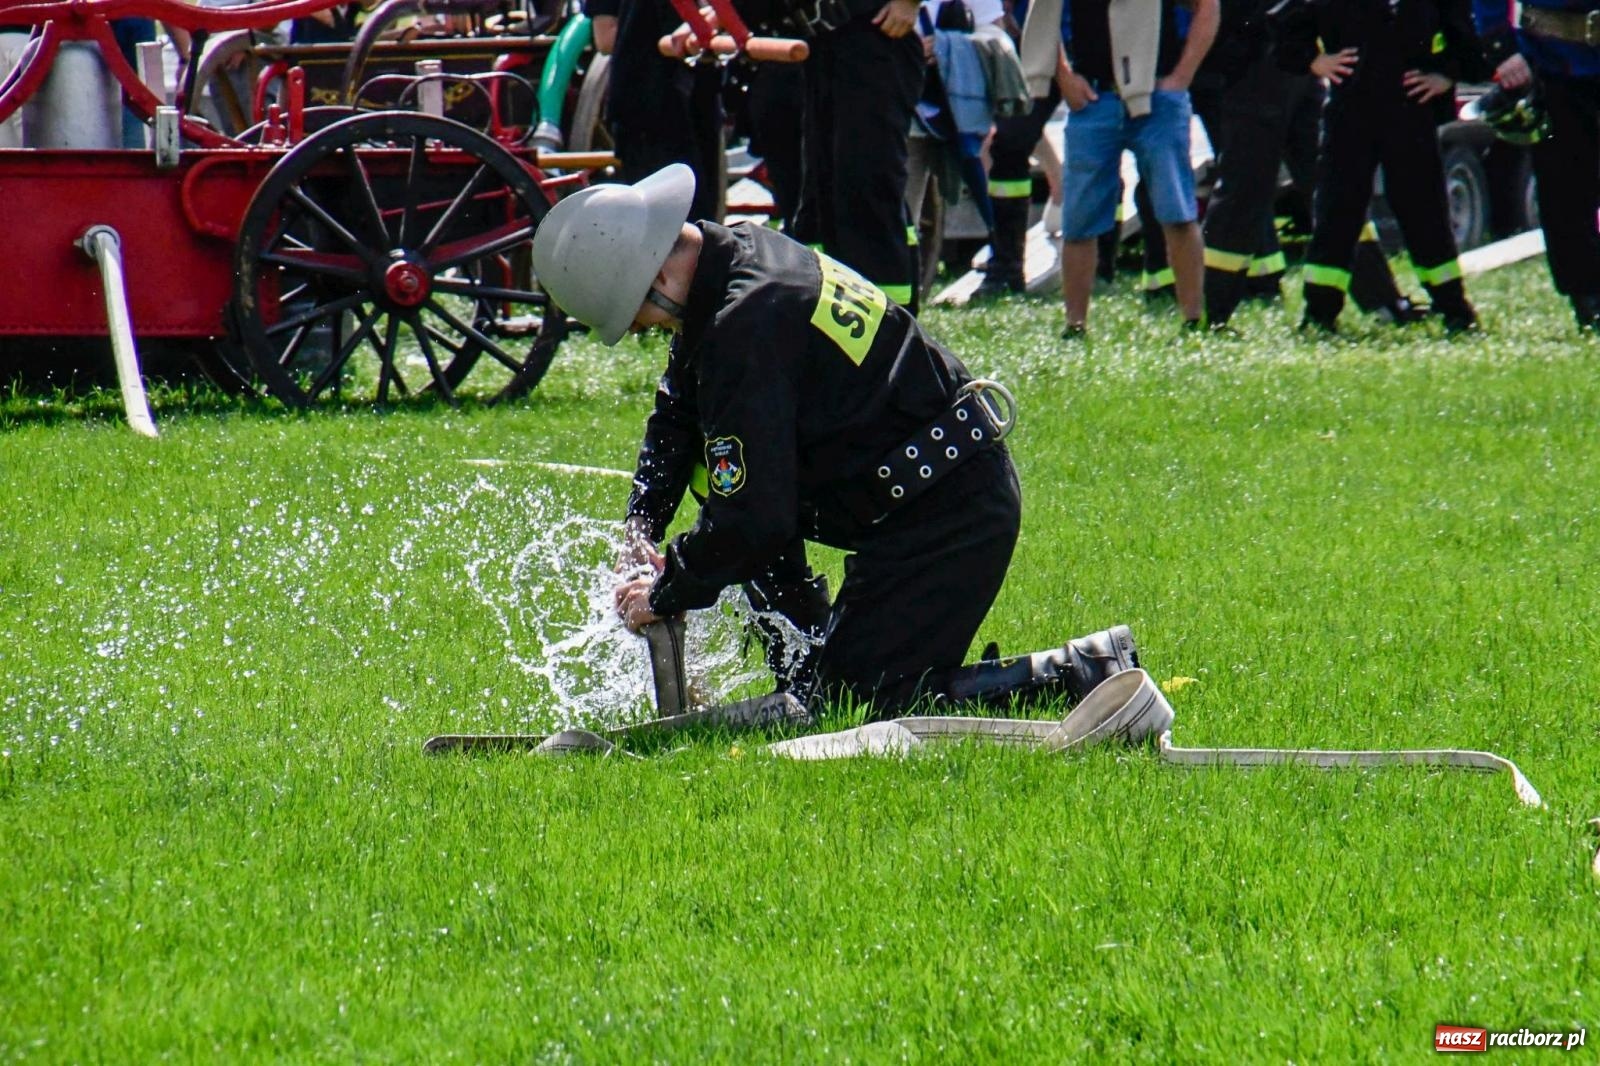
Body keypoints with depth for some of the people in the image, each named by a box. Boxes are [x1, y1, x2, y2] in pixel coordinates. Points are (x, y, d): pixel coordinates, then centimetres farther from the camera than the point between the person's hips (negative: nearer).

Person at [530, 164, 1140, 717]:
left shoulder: (746, 323, -25)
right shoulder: (735, 254, 6)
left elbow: (752, 522, -24)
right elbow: (676, 415, 21)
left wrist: (665, 594, -9)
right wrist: (639, 537, 10)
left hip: (949, 519, -11)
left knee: (853, 703, -10)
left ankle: (1086, 675, -13)